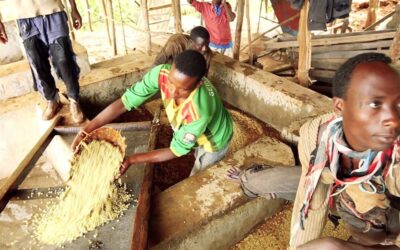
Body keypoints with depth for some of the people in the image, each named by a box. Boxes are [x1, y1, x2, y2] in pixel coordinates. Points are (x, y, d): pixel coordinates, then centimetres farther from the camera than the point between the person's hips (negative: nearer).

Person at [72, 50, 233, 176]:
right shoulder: (161, 73, -34)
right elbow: (125, 101, -28)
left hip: (214, 140, -4)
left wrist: (131, 160, -33)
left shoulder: (199, 112, -47)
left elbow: (177, 150, -32)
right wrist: (86, 131, -31)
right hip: (197, 133, 5)